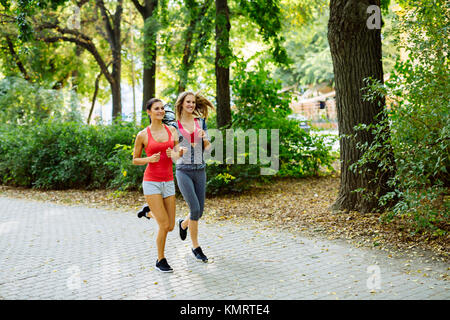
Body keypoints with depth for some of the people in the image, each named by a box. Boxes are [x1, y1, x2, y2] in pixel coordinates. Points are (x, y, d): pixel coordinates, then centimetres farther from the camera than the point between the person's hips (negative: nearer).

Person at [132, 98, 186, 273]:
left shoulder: (172, 130, 7)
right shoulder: (142, 135, -3)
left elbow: (178, 155, 4)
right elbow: (135, 160, 6)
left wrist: (176, 154, -20)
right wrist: (150, 159, -14)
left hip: (168, 183, 4)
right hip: (151, 182, -4)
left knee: (170, 226, 7)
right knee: (164, 225, -11)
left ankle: (152, 212, 39)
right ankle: (161, 260, 10)